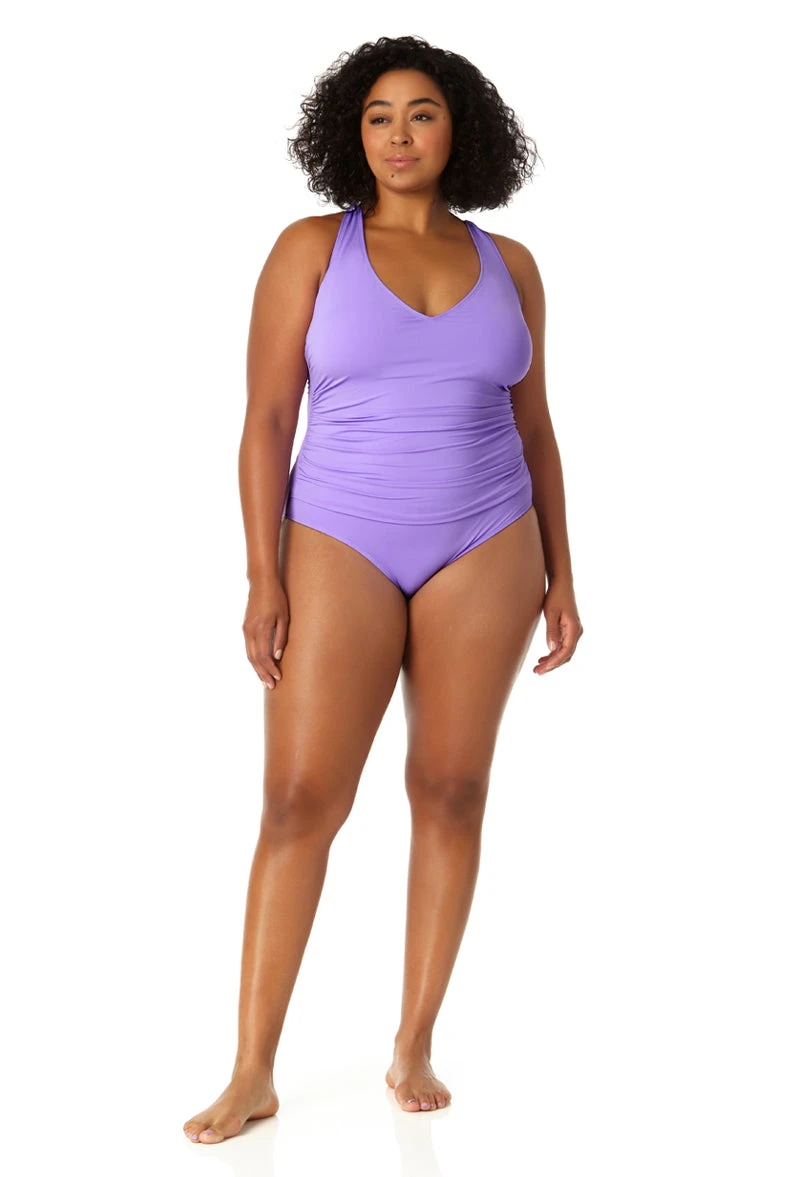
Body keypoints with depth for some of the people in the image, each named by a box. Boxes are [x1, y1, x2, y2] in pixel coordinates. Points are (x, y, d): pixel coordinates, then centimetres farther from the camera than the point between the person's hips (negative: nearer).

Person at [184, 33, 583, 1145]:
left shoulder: (508, 265, 6)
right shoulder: (310, 248, -1)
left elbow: (531, 427, 10)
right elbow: (267, 420, -4)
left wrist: (560, 574, 5)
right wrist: (265, 580, -11)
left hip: (482, 549, 2)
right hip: (342, 549, -2)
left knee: (451, 790, 2)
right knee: (300, 802, -7)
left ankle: (415, 1047, 15)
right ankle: (253, 1073, 1)